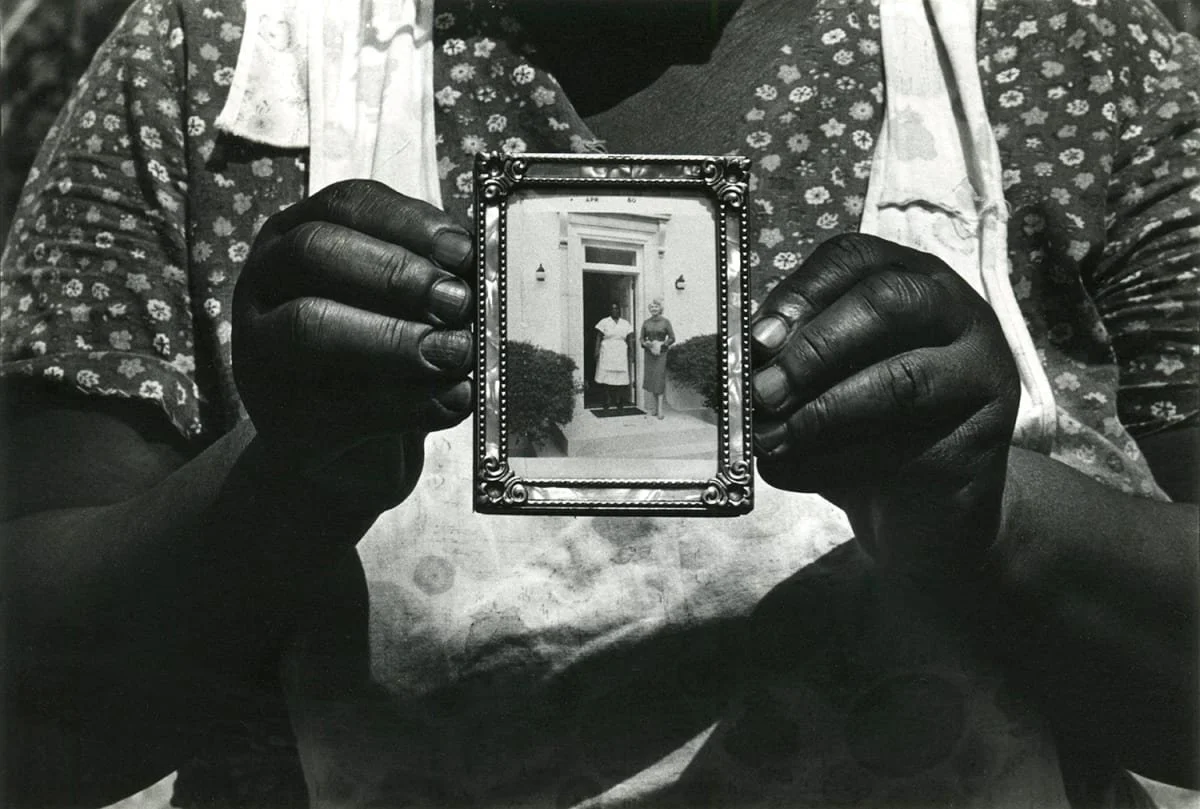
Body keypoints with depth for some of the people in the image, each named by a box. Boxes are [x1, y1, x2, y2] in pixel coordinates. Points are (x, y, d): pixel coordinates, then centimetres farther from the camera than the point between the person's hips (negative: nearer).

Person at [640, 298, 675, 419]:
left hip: (661, 353, -3)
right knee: (650, 380, 3)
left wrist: (662, 344, -14)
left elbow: (672, 338, 0)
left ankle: (660, 409, -11)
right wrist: (647, 344, -10)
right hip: (649, 353, 3)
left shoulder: (665, 322, -1)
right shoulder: (646, 322, 7)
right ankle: (656, 407, 12)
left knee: (659, 379, -10)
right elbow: (642, 338, 11)